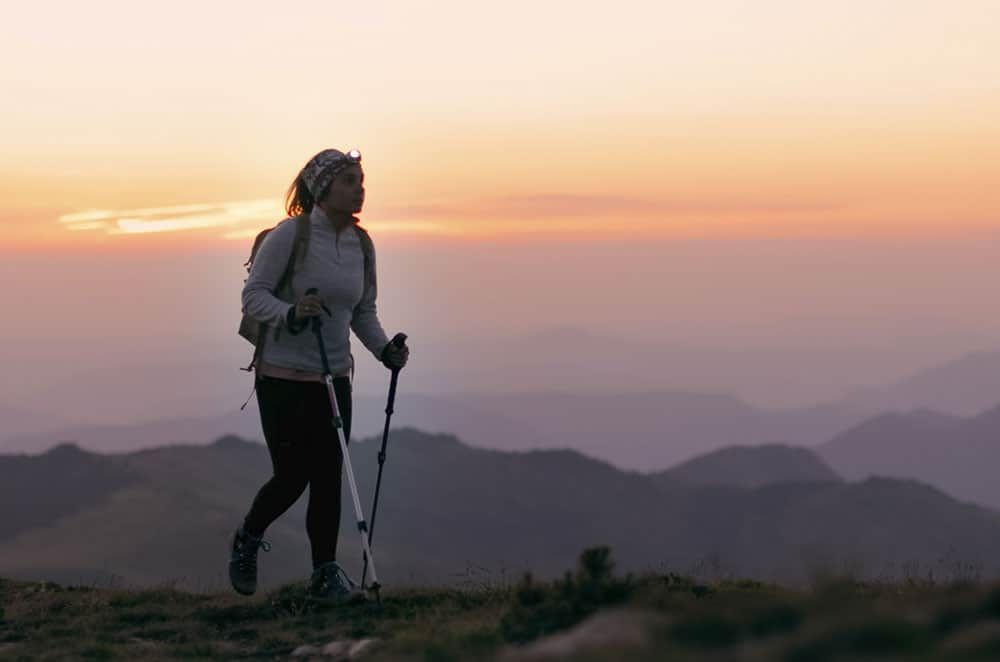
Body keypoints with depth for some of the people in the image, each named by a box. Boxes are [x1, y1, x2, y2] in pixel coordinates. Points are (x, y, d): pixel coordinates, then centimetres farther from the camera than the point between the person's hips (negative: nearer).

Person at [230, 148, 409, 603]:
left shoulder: (361, 245, 6)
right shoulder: (289, 236, -13)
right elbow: (253, 295, -11)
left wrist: (383, 349, -1)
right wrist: (291, 314, -29)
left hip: (334, 378, 5)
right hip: (283, 376, -5)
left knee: (328, 479, 2)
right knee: (292, 477, -3)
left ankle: (326, 574, 11)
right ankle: (247, 541, 25)